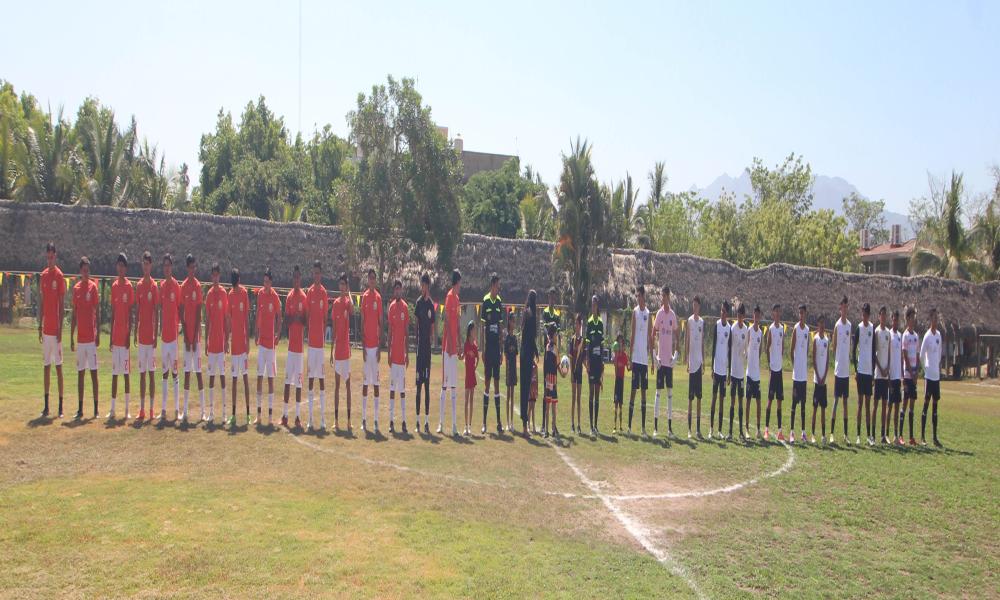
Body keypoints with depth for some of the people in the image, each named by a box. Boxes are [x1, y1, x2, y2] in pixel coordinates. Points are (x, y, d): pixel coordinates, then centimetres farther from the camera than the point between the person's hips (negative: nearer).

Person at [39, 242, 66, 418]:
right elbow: (42, 303, 15)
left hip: (55, 329, -6)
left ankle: (60, 406, 4)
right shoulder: (43, 276, 11)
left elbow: (62, 304, -9)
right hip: (46, 329, 6)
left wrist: (60, 329, -12)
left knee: (58, 366, -2)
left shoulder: (60, 276, -7)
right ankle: (46, 406, 16)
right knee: (46, 366, 9)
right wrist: (40, 327, 13)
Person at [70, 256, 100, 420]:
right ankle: (80, 409, 15)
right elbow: (74, 315, 13)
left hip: (91, 337, -5)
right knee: (80, 372, 8)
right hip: (80, 338, 5)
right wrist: (71, 338, 11)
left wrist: (98, 334, -10)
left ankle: (96, 408, 2)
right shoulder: (76, 288, 9)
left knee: (93, 371, -3)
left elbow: (97, 312, -4)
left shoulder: (93, 287, -3)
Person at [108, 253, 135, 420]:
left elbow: (131, 313, -6)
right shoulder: (114, 286, 10)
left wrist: (129, 335, -11)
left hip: (125, 336, -5)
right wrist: (111, 336, 11)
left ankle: (127, 409, 7)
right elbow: (112, 311, 13)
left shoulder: (129, 287, -4)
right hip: (115, 336, 5)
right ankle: (112, 409, 13)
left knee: (126, 372, 0)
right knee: (114, 373, 8)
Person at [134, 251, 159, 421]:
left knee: (151, 373, 1)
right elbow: (137, 311, 12)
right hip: (141, 336, 4)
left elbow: (156, 313, -5)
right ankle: (142, 409, 12)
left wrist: (156, 336, -9)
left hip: (151, 337, -4)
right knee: (142, 373, 7)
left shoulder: (155, 287, -4)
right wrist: (135, 334, 9)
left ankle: (151, 409, 7)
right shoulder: (138, 286, 9)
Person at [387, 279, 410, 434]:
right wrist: (389, 353, 1)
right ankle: (391, 420, 8)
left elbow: (407, 331, 3)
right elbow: (389, 331, 6)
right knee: (392, 388, 3)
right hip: (393, 354, 1)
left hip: (402, 354, -1)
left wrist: (407, 353, -1)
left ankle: (404, 420, 9)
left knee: (402, 388, 4)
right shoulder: (391, 307, 4)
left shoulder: (405, 307, 2)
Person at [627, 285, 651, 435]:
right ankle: (629, 426, 2)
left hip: (645, 358, 4)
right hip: (636, 357, -3)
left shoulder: (648, 313, 9)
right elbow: (632, 334, -3)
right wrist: (630, 356, -6)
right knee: (633, 389, -3)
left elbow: (650, 336, 11)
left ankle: (643, 427, 12)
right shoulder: (635, 311, 0)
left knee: (643, 391, 7)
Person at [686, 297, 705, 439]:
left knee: (699, 397, 6)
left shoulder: (702, 322, 10)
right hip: (692, 362, -4)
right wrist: (686, 360, -9)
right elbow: (686, 340, -4)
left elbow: (703, 342, 14)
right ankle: (689, 429, 5)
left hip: (699, 362, 4)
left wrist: (703, 360, 11)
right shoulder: (689, 320, -3)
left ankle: (698, 429, 11)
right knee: (690, 397, -1)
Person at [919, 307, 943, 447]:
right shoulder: (927, 336, -12)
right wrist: (926, 369, -3)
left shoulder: (939, 334, 10)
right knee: (926, 404, -4)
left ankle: (935, 437, 14)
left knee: (935, 406, 9)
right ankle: (922, 437, 1)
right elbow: (921, 355, -10)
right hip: (929, 375, -7)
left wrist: (938, 368, 17)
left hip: (937, 375, 7)